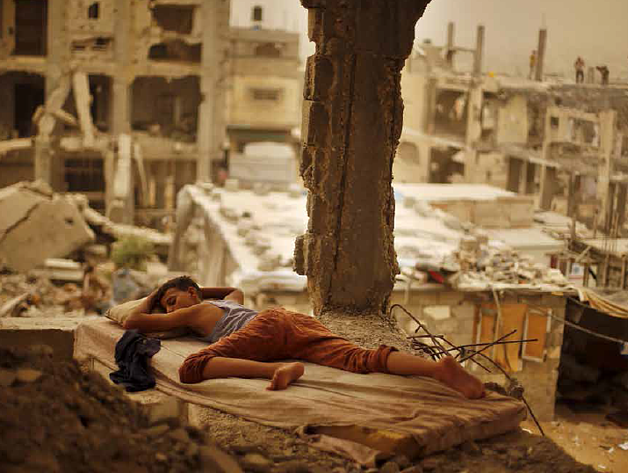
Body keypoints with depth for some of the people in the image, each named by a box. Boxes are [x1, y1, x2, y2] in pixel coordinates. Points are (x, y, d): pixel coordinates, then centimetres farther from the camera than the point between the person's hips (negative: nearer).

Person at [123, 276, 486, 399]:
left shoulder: (194, 312, 27)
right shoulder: (229, 302, 45)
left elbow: (133, 321, 31)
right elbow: (238, 289, 72)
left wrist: (151, 299, 51)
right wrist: (198, 291, 70)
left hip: (267, 325, -7)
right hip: (301, 323, 7)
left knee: (191, 369, -19)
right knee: (362, 360, -19)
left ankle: (278, 369, -41)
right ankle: (439, 367, -46)